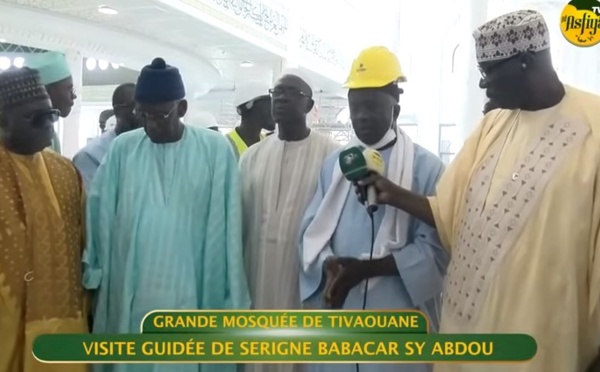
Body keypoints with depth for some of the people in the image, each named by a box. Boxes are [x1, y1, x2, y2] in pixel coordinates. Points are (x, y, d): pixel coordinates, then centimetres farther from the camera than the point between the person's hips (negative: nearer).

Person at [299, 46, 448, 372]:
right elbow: (311, 231, 8)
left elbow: (435, 249, -8)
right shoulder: (334, 163, 11)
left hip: (396, 319, -3)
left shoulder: (426, 167, -3)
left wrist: (366, 269, -17)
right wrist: (328, 267, -13)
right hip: (335, 316, 4)